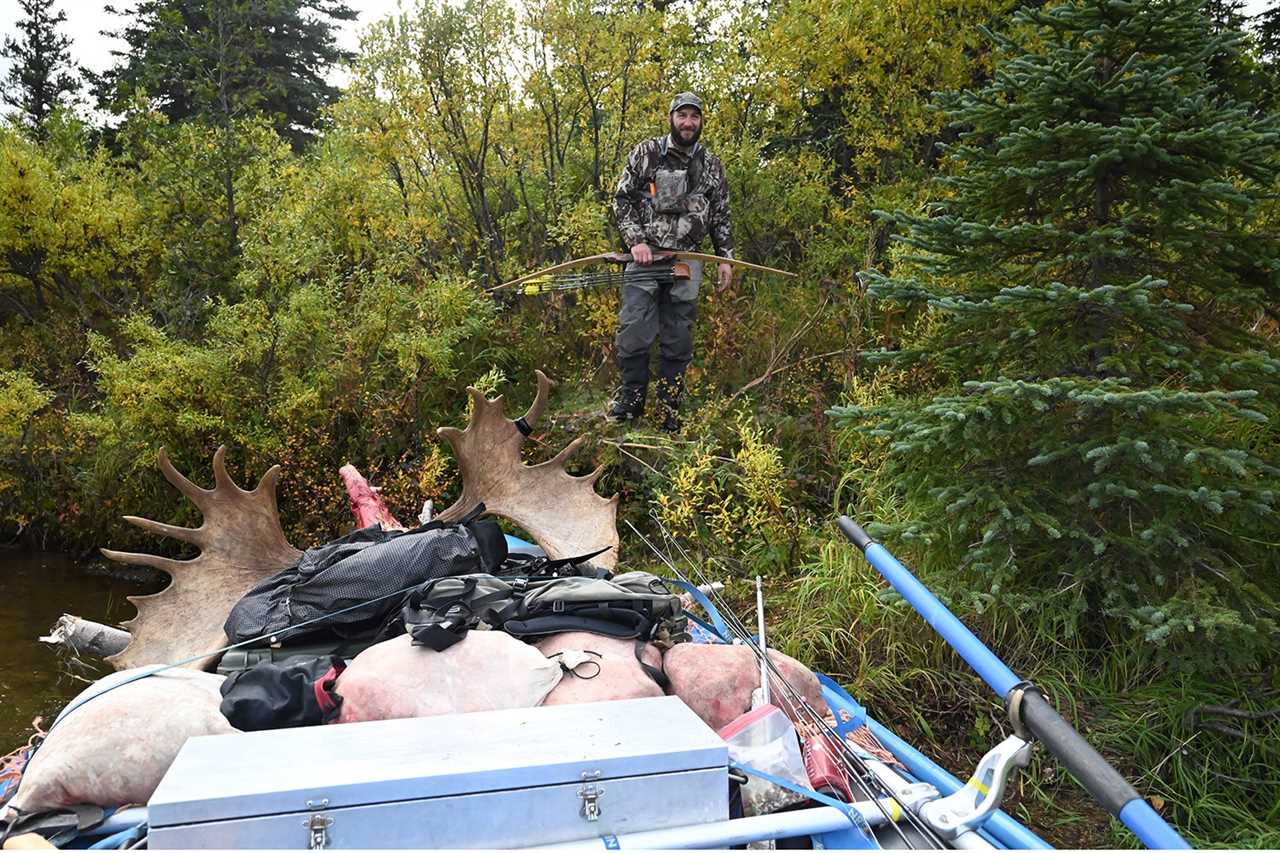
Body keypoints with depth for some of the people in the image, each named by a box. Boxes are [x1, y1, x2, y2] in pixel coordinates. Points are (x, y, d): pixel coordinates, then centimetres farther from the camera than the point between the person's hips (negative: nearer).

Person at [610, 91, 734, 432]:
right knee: (634, 333, -8)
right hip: (645, 257, -2)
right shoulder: (646, 153, 2)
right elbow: (622, 199, 2)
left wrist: (726, 258, 9)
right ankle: (630, 400, 6)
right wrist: (636, 240, -9)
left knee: (678, 342, 3)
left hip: (687, 262, 2)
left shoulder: (711, 165, 11)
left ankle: (669, 414, 10)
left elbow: (720, 216, 16)